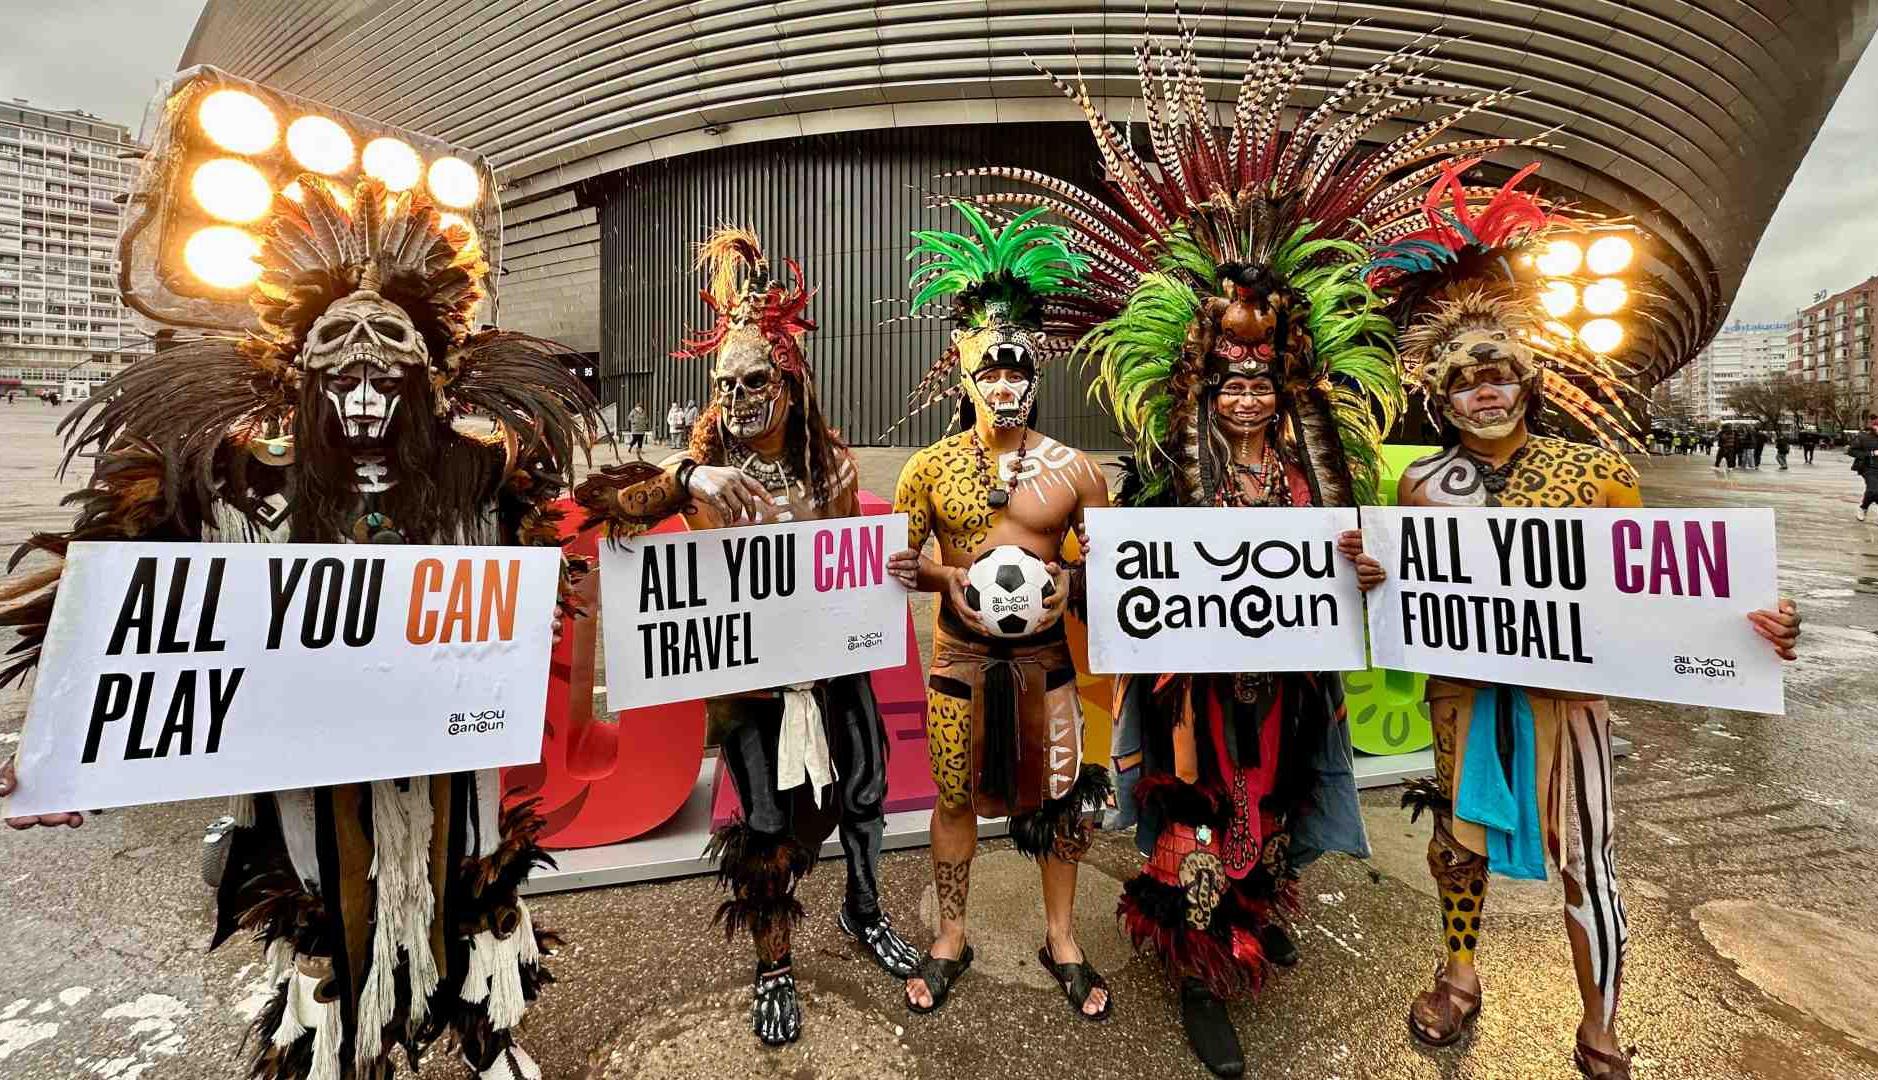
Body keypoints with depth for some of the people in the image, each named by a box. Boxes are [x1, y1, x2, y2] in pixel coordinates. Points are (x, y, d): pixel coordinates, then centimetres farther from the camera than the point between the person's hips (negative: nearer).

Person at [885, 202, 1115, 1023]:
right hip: (961, 658, 0)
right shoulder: (930, 467, -3)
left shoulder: (1072, 469, -3)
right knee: (956, 798, 13)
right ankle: (950, 940, 35)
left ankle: (1062, 942, 34)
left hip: (1044, 658, 0)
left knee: (1059, 801, 10)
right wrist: (948, 577, -17)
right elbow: (896, 561, 2)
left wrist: (1071, 581, -16)